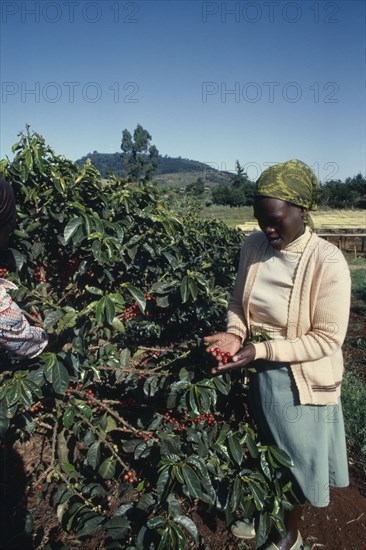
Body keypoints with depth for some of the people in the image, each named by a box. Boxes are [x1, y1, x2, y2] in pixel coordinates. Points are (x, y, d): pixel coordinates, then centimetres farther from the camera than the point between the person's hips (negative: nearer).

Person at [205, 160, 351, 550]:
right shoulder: (253, 246, -9)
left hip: (298, 381, -4)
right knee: (261, 454, 26)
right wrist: (235, 334, -16)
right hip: (255, 372, 5)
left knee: (294, 460, 19)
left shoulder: (328, 263, -24)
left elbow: (327, 340, -20)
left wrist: (262, 350, -27)